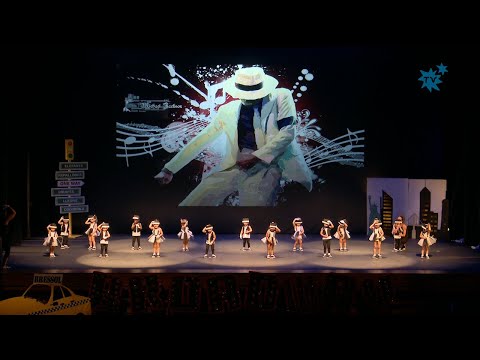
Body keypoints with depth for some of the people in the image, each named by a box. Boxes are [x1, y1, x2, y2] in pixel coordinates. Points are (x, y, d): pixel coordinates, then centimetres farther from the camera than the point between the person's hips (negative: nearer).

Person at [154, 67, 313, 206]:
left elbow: (287, 133, -3)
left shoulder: (281, 97, 5)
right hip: (232, 167, 4)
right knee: (188, 204, -8)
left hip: (264, 165, -4)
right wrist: (169, 169, 13)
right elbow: (201, 140, 16)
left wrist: (256, 157, -13)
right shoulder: (228, 110, 14)